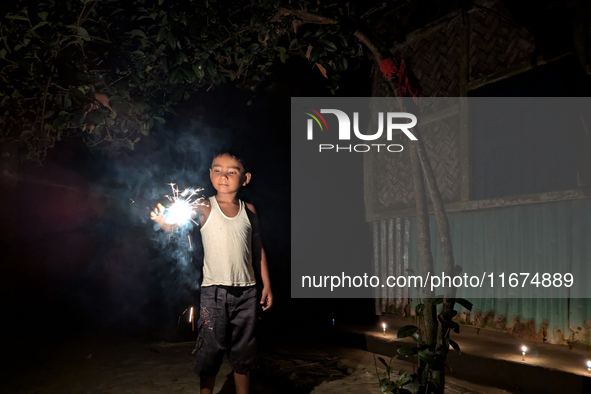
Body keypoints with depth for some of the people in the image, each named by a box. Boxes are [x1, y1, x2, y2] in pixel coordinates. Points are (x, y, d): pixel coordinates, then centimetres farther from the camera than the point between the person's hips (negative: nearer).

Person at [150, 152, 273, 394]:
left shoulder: (248, 210, 6)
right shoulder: (205, 208, -4)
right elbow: (176, 224, -18)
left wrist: (266, 284, 12)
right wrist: (162, 220, -40)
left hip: (246, 291, 3)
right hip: (213, 290, -3)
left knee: (242, 353, 13)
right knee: (210, 352, 3)